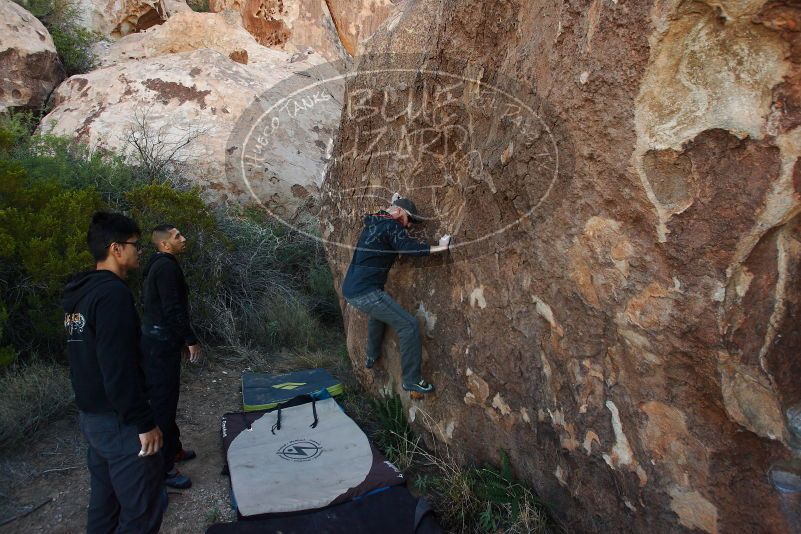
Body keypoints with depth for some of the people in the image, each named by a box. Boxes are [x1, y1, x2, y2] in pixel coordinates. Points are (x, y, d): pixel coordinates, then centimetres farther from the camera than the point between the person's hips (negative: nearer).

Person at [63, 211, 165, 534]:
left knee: (105, 504, 21)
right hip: (119, 421, -10)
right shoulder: (113, 292, -21)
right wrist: (145, 423, -19)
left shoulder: (80, 292, 10)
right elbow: (119, 369, -26)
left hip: (91, 416, 10)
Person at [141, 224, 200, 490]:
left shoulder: (157, 266, 16)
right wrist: (191, 340, -16)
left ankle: (173, 448, 34)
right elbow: (173, 309, -23)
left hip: (155, 340, 11)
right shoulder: (167, 267, -16)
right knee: (163, 402, -6)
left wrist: (181, 338, 24)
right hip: (162, 345, -11)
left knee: (167, 398, 20)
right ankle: (163, 467, 1)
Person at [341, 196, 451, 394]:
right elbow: (409, 247, -24)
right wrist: (440, 247, -19)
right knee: (408, 325, -8)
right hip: (365, 292, -10)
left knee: (378, 311, 39)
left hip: (349, 290, 10)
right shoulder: (391, 226, -10)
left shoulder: (373, 222, 16)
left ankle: (371, 357, 51)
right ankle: (411, 380, -3)